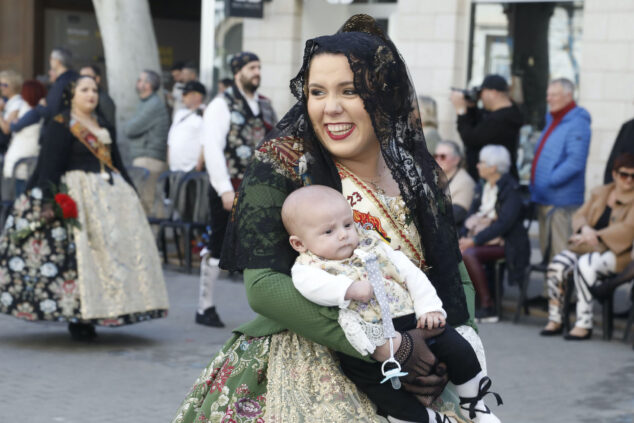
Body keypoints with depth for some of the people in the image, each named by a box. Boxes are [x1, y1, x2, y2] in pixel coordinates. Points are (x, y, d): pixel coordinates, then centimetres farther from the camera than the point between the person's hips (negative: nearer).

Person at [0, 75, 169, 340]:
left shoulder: (103, 126, 19)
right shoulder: (60, 126, -4)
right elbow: (49, 166, -11)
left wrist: (131, 192, 19)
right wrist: (49, 200, -21)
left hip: (110, 193, 7)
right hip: (77, 196, -7)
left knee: (116, 247, 1)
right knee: (79, 253, -11)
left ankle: (90, 315, 6)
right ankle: (77, 319, -4)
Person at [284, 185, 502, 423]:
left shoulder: (372, 246, 16)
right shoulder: (309, 266, 1)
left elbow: (410, 272, 14)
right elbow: (309, 283, -24)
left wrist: (429, 306, 2)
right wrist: (350, 288, -31)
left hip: (410, 319, 4)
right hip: (369, 337, -4)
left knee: (456, 346, -5)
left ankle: (473, 401, 20)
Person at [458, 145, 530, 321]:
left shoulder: (511, 190, -9)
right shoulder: (483, 188, 16)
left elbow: (504, 223, -19)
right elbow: (472, 216, 13)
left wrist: (474, 240, -22)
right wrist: (463, 237, -7)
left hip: (504, 243, -7)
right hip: (480, 238, 7)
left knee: (468, 254, -33)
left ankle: (488, 308, -27)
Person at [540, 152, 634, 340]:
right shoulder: (600, 193, 17)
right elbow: (579, 215, 13)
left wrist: (595, 236, -17)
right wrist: (585, 229, -11)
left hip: (616, 253, -5)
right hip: (587, 247, 6)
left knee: (584, 265, -36)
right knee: (557, 264, -22)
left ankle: (584, 324, -32)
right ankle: (555, 320, -14)